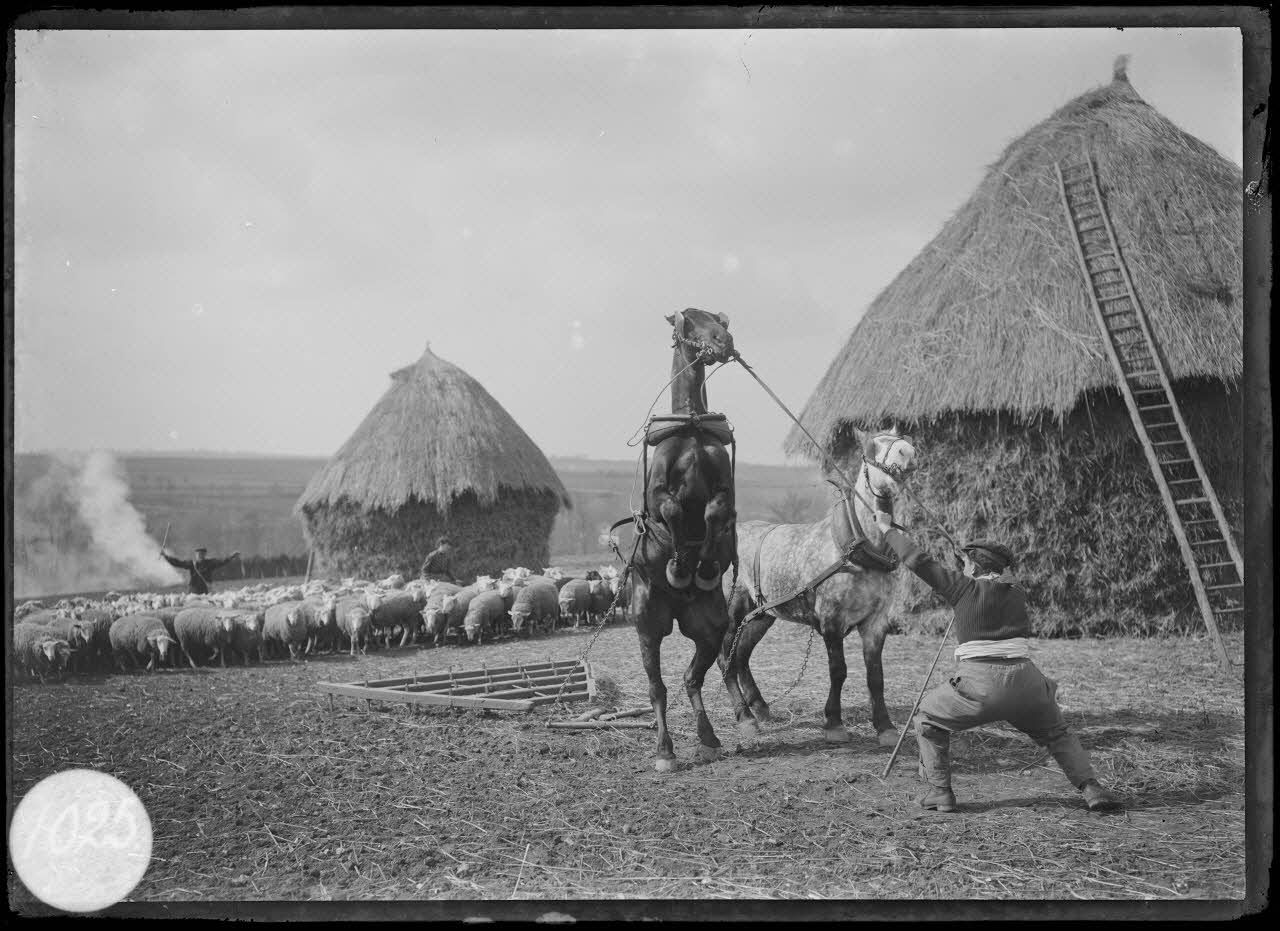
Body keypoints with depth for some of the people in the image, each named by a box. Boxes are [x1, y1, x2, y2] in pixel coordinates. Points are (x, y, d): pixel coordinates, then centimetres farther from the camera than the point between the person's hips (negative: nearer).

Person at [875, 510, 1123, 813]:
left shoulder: (965, 588, 4)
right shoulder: (1016, 594, 16)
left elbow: (919, 561, 3)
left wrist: (890, 531, 14)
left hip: (980, 686, -4)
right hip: (1024, 682, 4)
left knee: (928, 719, 20)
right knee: (1058, 734, 26)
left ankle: (939, 791, 11)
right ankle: (1091, 789, 8)